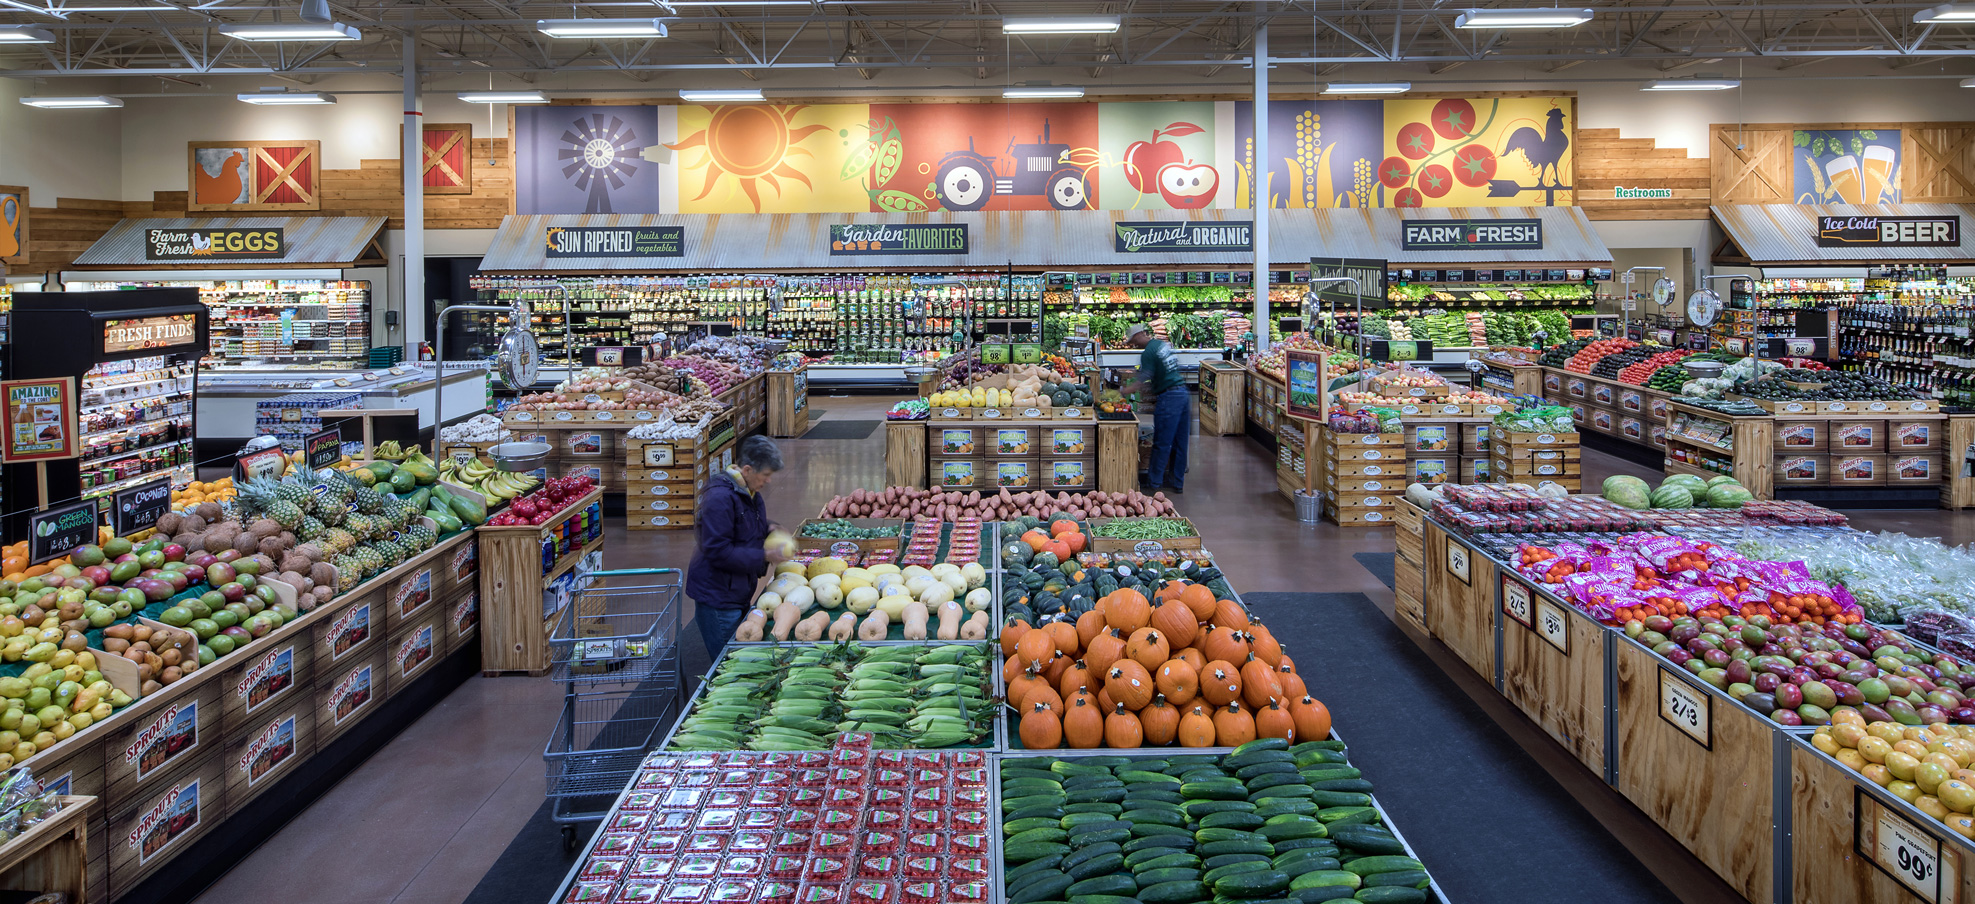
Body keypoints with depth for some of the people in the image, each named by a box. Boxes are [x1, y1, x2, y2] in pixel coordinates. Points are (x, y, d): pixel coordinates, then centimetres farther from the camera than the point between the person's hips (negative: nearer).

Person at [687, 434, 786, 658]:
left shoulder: (749, 492, 8)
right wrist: (764, 556, -22)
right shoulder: (720, 497, -23)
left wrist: (768, 527, 4)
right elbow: (718, 552, -25)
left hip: (739, 591, 9)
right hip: (718, 595, -9)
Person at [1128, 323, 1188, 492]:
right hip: (1182, 392, 9)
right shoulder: (1162, 344, 16)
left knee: (1162, 443, -3)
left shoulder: (1148, 352, -11)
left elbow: (1143, 382, -13)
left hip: (1169, 397, -9)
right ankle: (1177, 482, 17)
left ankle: (1153, 484, 2)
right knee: (1179, 442, 11)